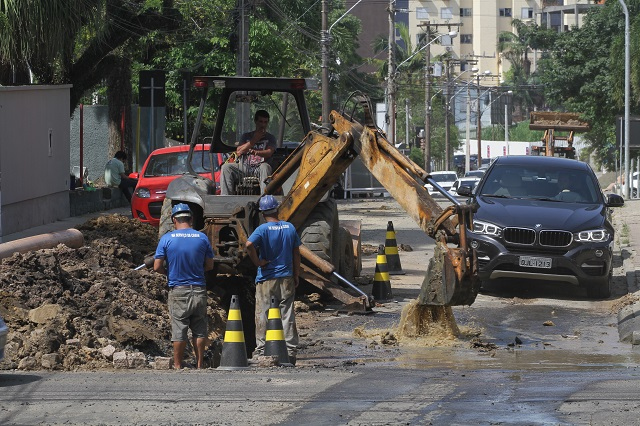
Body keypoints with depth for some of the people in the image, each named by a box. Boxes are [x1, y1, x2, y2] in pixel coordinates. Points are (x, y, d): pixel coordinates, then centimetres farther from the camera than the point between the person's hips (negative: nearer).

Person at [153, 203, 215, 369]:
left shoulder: (167, 239, -5)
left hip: (177, 290, -2)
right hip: (199, 290, 2)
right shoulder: (202, 238, 1)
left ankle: (177, 366, 6)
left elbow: (157, 267, -6)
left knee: (179, 330, 3)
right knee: (199, 330, 7)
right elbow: (209, 265, 7)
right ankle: (199, 365, 8)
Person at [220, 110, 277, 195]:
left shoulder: (270, 138, 18)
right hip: (243, 168, 2)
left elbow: (269, 153, -4)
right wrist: (254, 140, 3)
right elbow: (238, 152, 7)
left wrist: (255, 152, -25)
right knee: (226, 167, -23)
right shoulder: (246, 136, 23)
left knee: (265, 167, -37)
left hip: (258, 170, -2)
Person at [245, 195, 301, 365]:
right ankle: (290, 352, 6)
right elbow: (296, 254, 7)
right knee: (287, 315, 6)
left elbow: (249, 244, -28)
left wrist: (257, 262, -15)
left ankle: (261, 351, 2)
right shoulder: (290, 228, 3)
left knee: (262, 315, 3)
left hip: (266, 279, -4)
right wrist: (296, 276, 14)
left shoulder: (263, 229, -10)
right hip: (286, 278, 4)